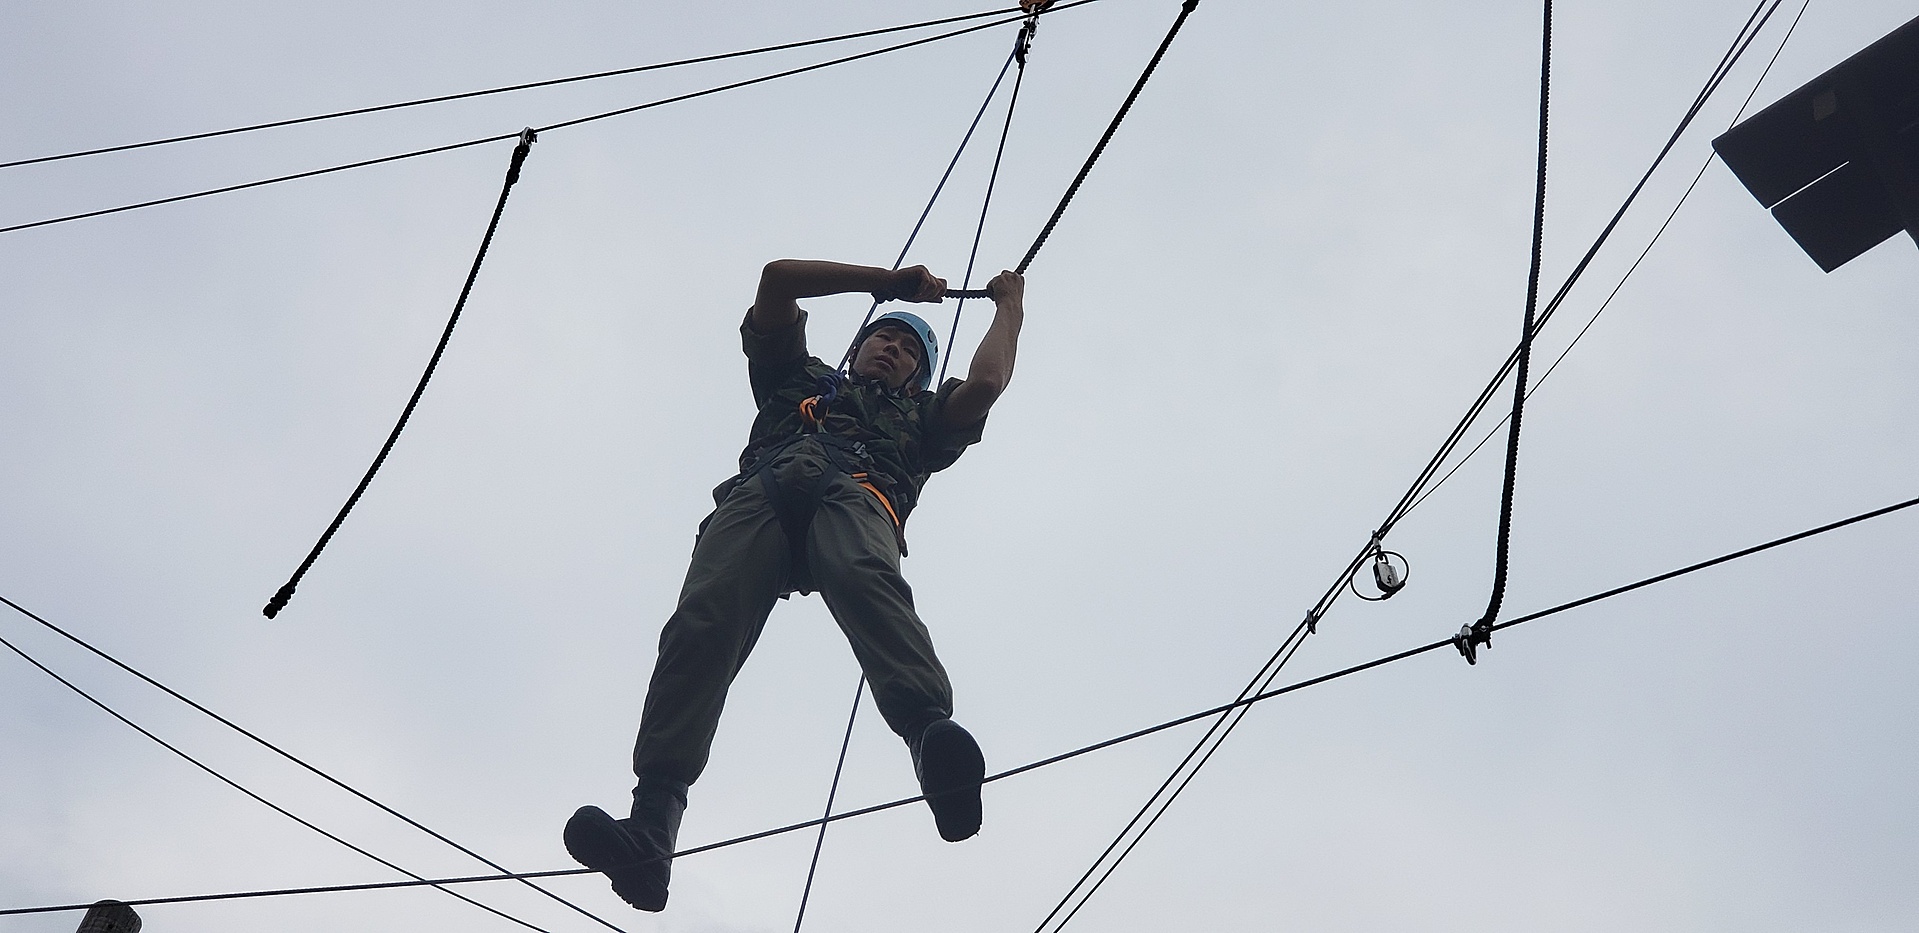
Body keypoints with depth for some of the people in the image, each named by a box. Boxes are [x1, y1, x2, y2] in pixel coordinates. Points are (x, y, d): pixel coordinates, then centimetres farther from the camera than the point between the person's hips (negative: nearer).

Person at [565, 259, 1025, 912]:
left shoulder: (920, 418, 42)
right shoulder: (802, 381, 45)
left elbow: (985, 383, 24)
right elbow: (777, 278, 39)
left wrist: (1010, 305, 40)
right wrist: (889, 283, 44)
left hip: (857, 495, 0)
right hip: (763, 487, 1)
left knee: (866, 580, -39)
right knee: (703, 621, -30)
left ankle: (932, 738, -65)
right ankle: (650, 831, -47)